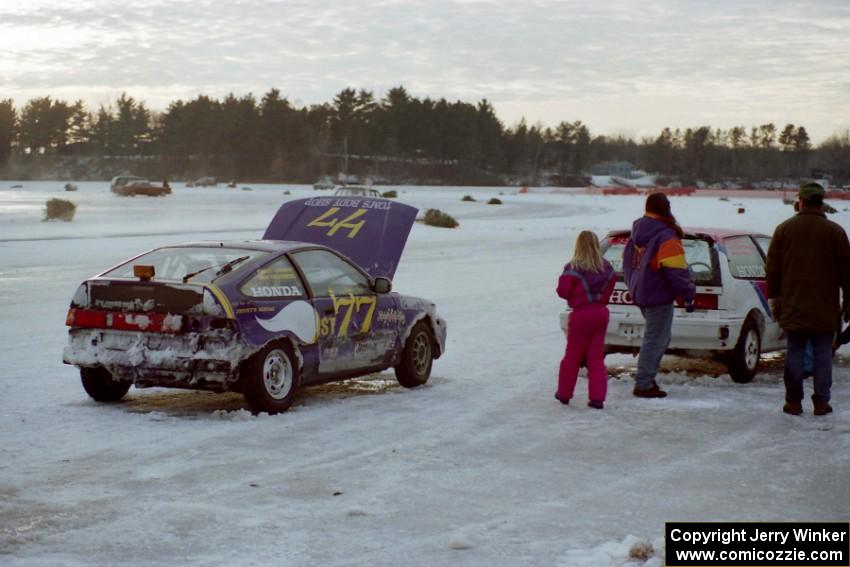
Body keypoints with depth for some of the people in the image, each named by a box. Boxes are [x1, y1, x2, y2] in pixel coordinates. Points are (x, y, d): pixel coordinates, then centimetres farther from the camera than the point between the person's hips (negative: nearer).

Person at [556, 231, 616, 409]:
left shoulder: (573, 268, -15)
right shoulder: (606, 267, 3)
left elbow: (563, 291, -13)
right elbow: (609, 290, 11)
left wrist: (563, 279, 6)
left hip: (581, 314, -4)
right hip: (601, 313, 5)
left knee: (573, 355, 9)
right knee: (596, 356, 7)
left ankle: (564, 393, 19)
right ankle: (597, 398, 1)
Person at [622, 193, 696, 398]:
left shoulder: (636, 234, 11)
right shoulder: (666, 237, -17)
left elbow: (627, 263, 19)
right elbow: (677, 270, -20)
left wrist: (633, 285, 28)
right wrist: (688, 295, -14)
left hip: (640, 294, 9)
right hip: (658, 296, -9)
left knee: (660, 337, 19)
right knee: (655, 339, -3)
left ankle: (646, 379, 19)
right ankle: (643, 384, -2)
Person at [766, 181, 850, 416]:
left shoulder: (783, 230, 3)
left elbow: (772, 268, 6)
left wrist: (773, 298, 14)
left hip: (793, 307, 1)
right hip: (825, 309, -1)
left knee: (794, 354, 5)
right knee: (822, 354, 4)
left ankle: (793, 401, 7)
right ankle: (821, 402, 4)